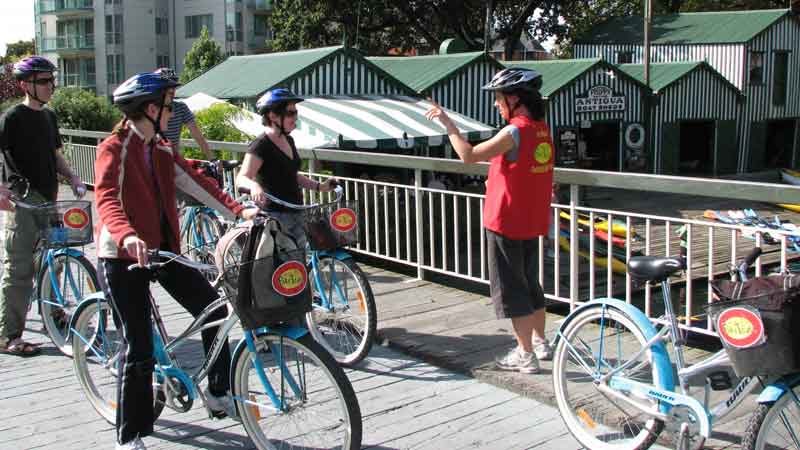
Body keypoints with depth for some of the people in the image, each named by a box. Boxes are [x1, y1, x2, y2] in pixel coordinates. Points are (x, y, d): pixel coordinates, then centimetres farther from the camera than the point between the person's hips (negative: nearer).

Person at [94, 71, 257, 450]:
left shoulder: (162, 151, 10)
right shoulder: (113, 149, -12)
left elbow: (196, 184, 5)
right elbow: (106, 198, -28)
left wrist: (239, 211, -7)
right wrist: (127, 236, -47)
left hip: (161, 249, 7)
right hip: (123, 256, -7)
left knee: (213, 309, 3)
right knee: (140, 347, -6)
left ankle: (218, 394, 20)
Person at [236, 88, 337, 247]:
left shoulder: (288, 141, 12)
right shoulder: (262, 145, -13)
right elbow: (241, 178, -25)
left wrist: (319, 186, 13)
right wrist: (254, 185, -47)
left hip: (295, 214, 8)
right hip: (275, 216, -8)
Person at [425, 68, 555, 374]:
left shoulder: (514, 132, -21)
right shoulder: (542, 130, 7)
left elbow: (469, 156, -24)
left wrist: (448, 124, -16)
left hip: (506, 223, -9)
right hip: (532, 222, 9)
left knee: (509, 288, 1)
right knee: (529, 283, 20)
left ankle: (525, 355, 6)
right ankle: (540, 343, 31)